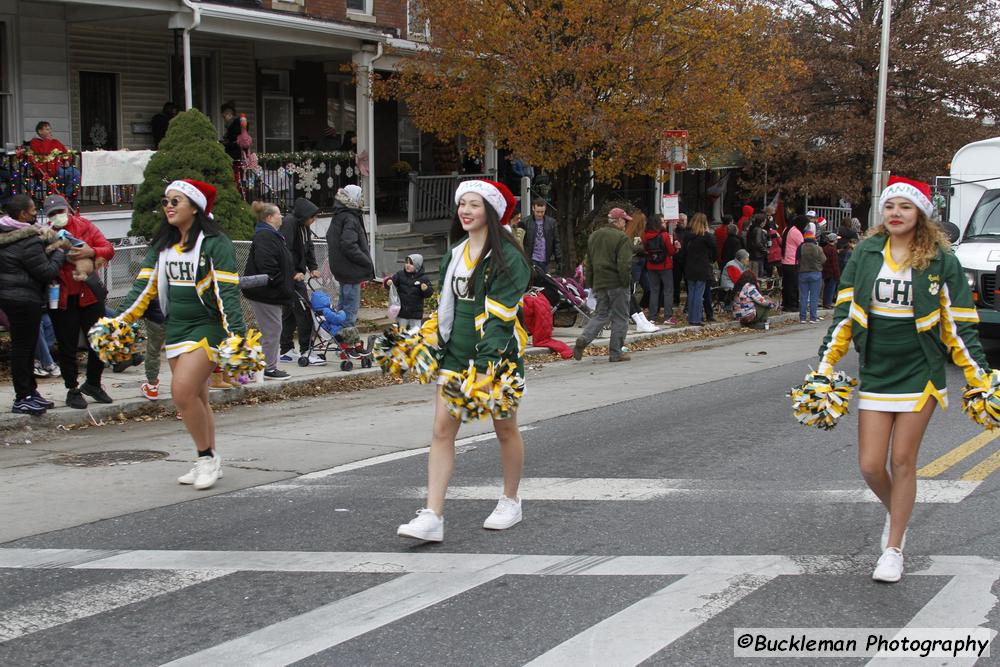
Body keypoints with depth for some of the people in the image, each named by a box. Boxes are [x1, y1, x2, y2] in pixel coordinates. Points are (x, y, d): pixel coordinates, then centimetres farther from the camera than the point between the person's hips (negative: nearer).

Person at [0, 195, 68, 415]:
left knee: (26, 345, 17)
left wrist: (51, 247, 3)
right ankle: (22, 398, 4)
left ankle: (30, 392, 25)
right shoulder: (27, 241, -20)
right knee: (23, 346, -2)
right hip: (23, 299, -10)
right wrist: (60, 251, -5)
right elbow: (47, 272, -17)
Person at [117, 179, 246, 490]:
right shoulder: (162, 245, 11)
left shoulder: (214, 242, -10)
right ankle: (208, 463, 18)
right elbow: (144, 287, 11)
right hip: (175, 329, 7)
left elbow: (227, 291, -16)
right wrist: (118, 322, 3)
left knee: (183, 391, -18)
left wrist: (235, 333, -25)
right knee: (196, 397, 9)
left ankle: (207, 456, -2)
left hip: (206, 326, -7)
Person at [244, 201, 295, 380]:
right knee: (272, 330, -5)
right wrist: (282, 286, -20)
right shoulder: (265, 237, -18)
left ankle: (269, 366, 23)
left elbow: (281, 263, 28)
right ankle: (269, 368, 2)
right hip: (265, 293, -11)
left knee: (272, 330, 15)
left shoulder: (272, 236, 18)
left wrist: (293, 274, 16)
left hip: (271, 293, 11)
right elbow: (266, 266, -27)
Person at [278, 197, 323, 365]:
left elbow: (309, 247, 16)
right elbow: (285, 250, -24)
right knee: (303, 310, -11)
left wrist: (313, 267, 3)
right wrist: (293, 273, -24)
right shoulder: (289, 223, -18)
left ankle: (286, 351, 17)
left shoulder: (303, 225, 11)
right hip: (289, 276, -10)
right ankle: (306, 351, -9)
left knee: (289, 312, 12)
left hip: (297, 273, 10)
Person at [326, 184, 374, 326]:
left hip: (341, 269, 10)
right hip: (351, 270, -10)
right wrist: (367, 261, -17)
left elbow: (330, 237, 23)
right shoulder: (349, 219, -19)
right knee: (351, 307, -5)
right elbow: (349, 246, -26)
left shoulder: (338, 217, 12)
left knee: (343, 305, 20)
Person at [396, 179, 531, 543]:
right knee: (442, 428, -6)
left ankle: (511, 502, 31)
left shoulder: (507, 257, -12)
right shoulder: (455, 253, 11)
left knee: (505, 429, 10)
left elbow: (500, 314, -19)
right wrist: (436, 346, 16)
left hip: (499, 354, -6)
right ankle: (432, 517, -10)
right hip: (456, 352, 6)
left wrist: (486, 362, -26)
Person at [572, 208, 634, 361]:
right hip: (617, 284, -6)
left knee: (601, 315, 14)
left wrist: (590, 284, 21)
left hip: (599, 283, 6)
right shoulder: (622, 238, -12)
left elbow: (589, 262, 17)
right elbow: (624, 265, -20)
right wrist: (627, 282, -11)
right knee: (620, 318, 4)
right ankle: (616, 353, 6)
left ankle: (584, 339, -9)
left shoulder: (594, 236, 13)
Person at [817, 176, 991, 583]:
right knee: (870, 466, 0)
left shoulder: (941, 261, -5)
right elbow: (844, 315, 6)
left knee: (902, 461, 1)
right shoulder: (866, 254, 2)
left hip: (920, 373, -2)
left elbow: (959, 325, -2)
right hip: (875, 373, 3)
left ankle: (893, 549, 16)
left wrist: (979, 376, -6)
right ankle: (897, 513, 33)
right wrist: (825, 365, 1)